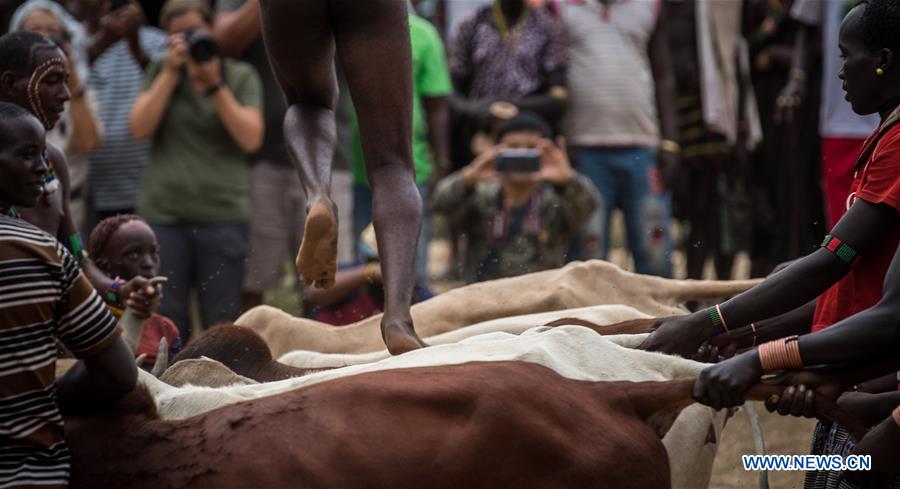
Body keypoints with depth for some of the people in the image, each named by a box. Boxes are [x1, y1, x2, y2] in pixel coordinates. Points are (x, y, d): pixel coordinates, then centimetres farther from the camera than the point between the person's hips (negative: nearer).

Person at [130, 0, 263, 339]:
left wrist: (215, 85, -11)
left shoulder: (241, 77, 7)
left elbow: (251, 139, -5)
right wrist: (171, 73, -6)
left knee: (221, 324, -1)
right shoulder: (159, 73, 13)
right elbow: (139, 129, -1)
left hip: (223, 215, -1)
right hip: (163, 213, 1)